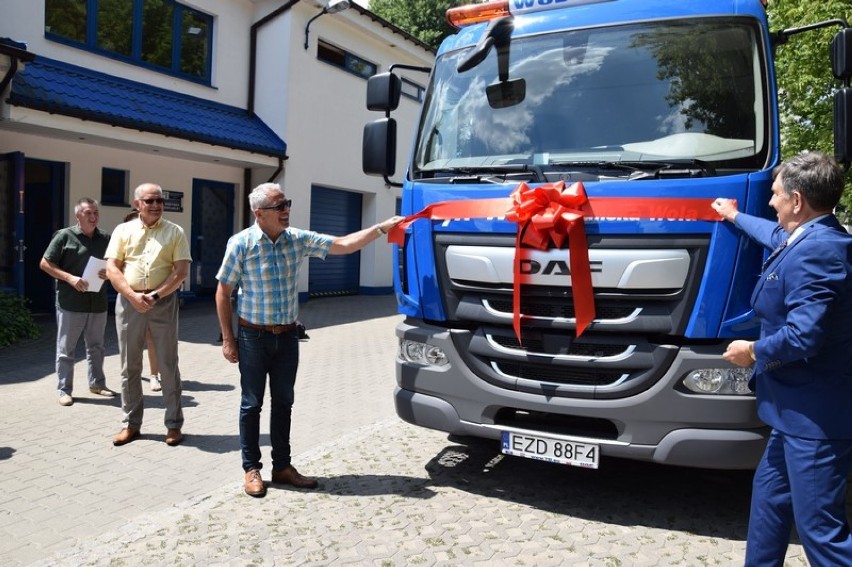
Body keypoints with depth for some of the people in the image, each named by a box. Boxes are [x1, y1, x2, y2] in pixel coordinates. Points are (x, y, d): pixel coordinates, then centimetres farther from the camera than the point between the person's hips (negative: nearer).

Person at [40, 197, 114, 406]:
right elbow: (45, 263, -3)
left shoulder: (105, 238, 8)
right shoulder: (64, 236, -4)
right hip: (70, 302, -4)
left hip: (98, 302, 4)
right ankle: (64, 389, 12)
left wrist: (109, 273, -6)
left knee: (96, 347, 14)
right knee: (66, 348, 3)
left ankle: (97, 383, 27)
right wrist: (70, 278, -16)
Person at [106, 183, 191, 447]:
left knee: (168, 365, 3)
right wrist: (133, 296, -13)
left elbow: (181, 270, -4)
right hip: (128, 302, 2)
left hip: (164, 302, -2)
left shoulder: (174, 232, 3)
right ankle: (131, 423, 21)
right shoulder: (123, 230, 8)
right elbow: (112, 269, 1)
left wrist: (156, 295, -14)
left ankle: (174, 424, 12)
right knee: (130, 366, 9)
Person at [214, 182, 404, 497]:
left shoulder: (298, 240, 0)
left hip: (287, 336, 4)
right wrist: (228, 339, -8)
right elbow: (223, 292, -6)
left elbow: (342, 245, 0)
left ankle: (282, 466, 24)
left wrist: (381, 228, -9)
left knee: (283, 402, 12)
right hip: (254, 336, -4)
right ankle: (251, 469, 20)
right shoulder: (242, 243, -12)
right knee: (252, 403, 6)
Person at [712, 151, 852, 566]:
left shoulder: (816, 252, -23)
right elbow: (777, 235, 35)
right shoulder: (815, 238, 10)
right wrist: (735, 216, 50)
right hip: (801, 410, 11)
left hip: (816, 417, -11)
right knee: (770, 493, 23)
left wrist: (755, 352, -11)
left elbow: (803, 336, -30)